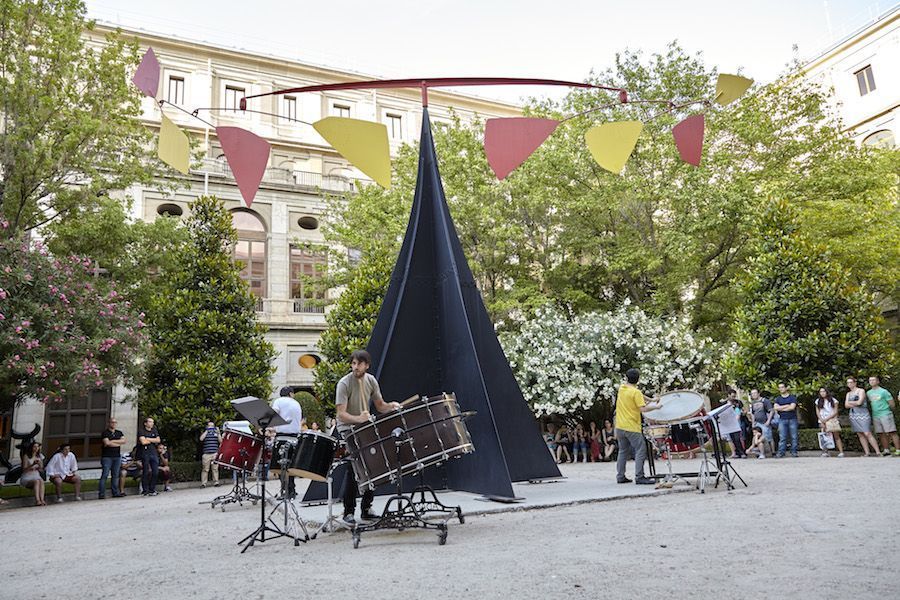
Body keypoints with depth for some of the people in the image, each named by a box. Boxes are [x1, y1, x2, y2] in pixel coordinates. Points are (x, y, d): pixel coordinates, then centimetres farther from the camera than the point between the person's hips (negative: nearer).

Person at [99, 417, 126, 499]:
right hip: (107, 456, -5)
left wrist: (112, 441, -7)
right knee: (104, 475, -8)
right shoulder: (105, 433, 1)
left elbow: (124, 441, 1)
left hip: (117, 456, 5)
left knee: (115, 475, 6)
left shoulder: (119, 433, 16)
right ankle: (101, 494, -6)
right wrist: (118, 443, -3)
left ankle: (115, 493, 9)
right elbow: (107, 443, -13)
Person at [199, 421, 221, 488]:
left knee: (215, 469, 2)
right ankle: (203, 483, 1)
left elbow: (220, 441, 3)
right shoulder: (204, 433, 11)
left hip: (215, 454, 1)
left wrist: (218, 432, -6)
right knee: (205, 469, -2)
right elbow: (201, 439, -9)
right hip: (206, 454, -1)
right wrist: (206, 431, -8)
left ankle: (216, 482, 6)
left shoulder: (216, 433, 14)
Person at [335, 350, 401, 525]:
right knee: (353, 469, -13)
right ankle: (348, 512, -2)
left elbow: (380, 406, 7)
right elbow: (341, 414, -24)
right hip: (348, 429, -5)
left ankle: (366, 509, 16)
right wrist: (358, 418, -42)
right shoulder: (344, 383, -17)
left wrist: (391, 406, -15)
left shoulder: (371, 380, 0)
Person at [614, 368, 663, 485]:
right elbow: (643, 408, -18)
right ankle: (639, 477, -5)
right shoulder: (636, 392, -13)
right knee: (640, 451, -1)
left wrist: (651, 400, 13)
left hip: (620, 427, 7)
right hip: (632, 428, -7)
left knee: (623, 451, 14)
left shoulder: (621, 387, 7)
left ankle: (620, 476, 16)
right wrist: (656, 406, -5)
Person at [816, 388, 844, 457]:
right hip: (823, 421, 1)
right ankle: (824, 452, -9)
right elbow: (817, 412, 8)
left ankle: (841, 452, -6)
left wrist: (827, 419, -9)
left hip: (832, 420, -1)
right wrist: (822, 421, -6)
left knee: (837, 436, -5)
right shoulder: (818, 401, 10)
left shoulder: (833, 400, 5)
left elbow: (835, 412, 0)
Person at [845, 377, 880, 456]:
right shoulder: (848, 394, 17)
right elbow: (846, 405, 7)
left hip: (863, 415, -6)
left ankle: (878, 452, -12)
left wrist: (850, 402, 0)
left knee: (867, 434, -14)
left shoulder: (861, 391, 0)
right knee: (860, 435, 1)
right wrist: (855, 404, -7)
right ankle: (867, 453, 1)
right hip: (853, 416, 6)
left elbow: (859, 402, -13)